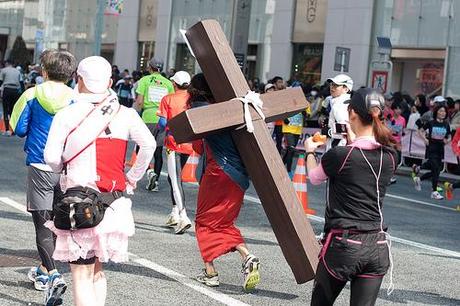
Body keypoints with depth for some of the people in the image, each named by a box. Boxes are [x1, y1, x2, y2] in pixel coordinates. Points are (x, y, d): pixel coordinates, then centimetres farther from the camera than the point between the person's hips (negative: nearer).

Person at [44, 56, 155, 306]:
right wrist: (133, 178, 6)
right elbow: (149, 144, -6)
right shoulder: (125, 114, 5)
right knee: (96, 269, 21)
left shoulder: (66, 115, -2)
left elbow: (51, 157, -8)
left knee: (82, 274, -2)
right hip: (114, 202, 4)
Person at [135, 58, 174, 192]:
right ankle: (155, 182, 8)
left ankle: (150, 171, -15)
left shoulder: (145, 80, 1)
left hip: (148, 118, -3)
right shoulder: (168, 83, 9)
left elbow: (139, 101, -6)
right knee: (158, 151, 8)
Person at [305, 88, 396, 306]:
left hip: (344, 244, -4)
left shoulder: (339, 155, -13)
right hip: (377, 245, 4)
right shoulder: (390, 157, 0)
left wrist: (310, 151, 28)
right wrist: (352, 137, 37)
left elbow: (314, 177, 8)